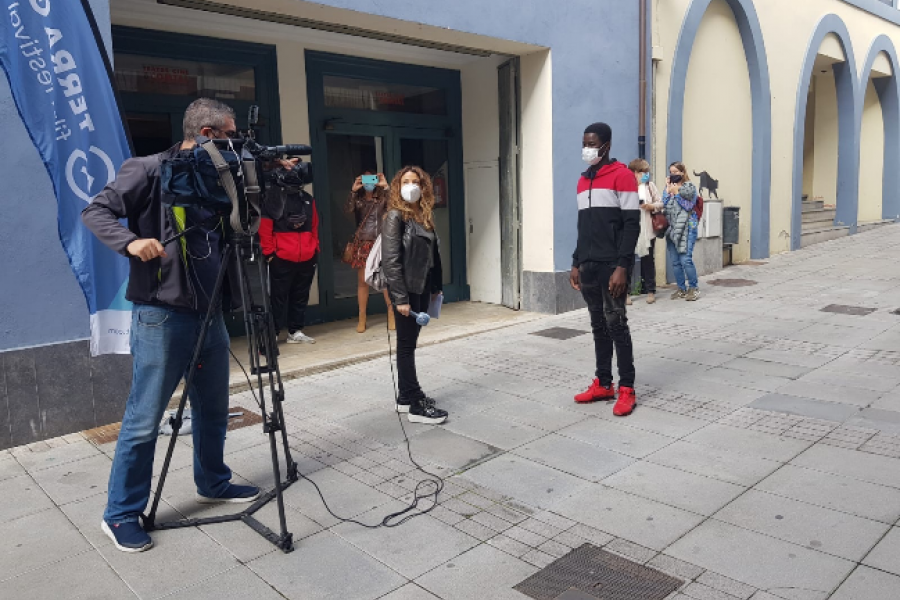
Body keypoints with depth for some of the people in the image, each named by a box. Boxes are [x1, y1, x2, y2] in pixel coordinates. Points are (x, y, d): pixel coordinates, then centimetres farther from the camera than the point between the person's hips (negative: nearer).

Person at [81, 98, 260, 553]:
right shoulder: (148, 171, -8)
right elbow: (96, 211, -7)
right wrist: (131, 241, -26)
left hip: (209, 314, 7)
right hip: (161, 316, -7)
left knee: (213, 410, 17)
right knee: (143, 420, 0)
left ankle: (213, 484, 36)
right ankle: (120, 514, 15)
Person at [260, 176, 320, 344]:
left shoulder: (308, 199, 16)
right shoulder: (273, 199, -1)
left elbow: (315, 227, 19)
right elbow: (265, 229, -5)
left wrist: (315, 249, 12)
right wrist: (268, 252, -9)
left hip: (307, 259, 5)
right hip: (281, 259, -5)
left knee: (301, 296, 10)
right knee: (279, 297, -2)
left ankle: (296, 331, 19)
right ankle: (272, 333, 4)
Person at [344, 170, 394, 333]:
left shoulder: (382, 199, 6)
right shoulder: (358, 200, 7)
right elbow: (348, 210, -12)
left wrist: (386, 187, -17)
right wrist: (353, 190, -19)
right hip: (362, 244, 1)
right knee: (362, 281, 3)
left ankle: (391, 314, 3)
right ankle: (362, 319, 10)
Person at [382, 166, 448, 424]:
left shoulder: (425, 216, 10)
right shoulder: (395, 216, -11)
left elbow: (433, 253, 13)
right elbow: (390, 260, -17)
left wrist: (436, 286, 10)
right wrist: (400, 297, -21)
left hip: (422, 287, 7)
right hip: (406, 289, -7)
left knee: (410, 343, 14)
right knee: (407, 345, -1)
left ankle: (406, 396, 23)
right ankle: (416, 405, 3)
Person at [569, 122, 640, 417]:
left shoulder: (622, 175, -5)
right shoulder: (583, 181, 17)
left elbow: (632, 224, -11)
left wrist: (622, 267, -18)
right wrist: (576, 263, 14)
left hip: (612, 266, -6)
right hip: (588, 266, 7)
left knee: (616, 324, -4)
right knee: (598, 325, 10)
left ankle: (627, 389, 4)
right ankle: (603, 384, 18)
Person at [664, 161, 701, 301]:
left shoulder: (689, 187, 2)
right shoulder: (670, 187, 15)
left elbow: (688, 206, -9)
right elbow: (664, 205, 4)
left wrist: (676, 192, -7)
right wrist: (668, 189, 0)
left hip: (686, 228, -5)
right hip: (672, 228, 5)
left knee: (686, 259, -13)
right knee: (675, 262, 5)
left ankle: (694, 288, 0)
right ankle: (682, 289, 15)